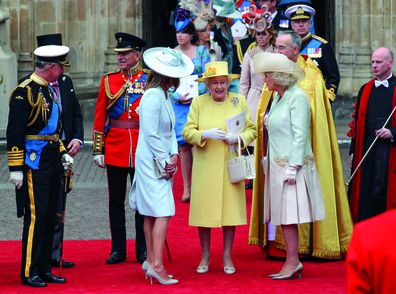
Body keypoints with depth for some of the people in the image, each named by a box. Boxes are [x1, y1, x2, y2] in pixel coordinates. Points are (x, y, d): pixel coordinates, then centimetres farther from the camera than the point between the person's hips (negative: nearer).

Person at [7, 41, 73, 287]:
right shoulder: (25, 92, -14)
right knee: (36, 216, -7)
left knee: (50, 216, 10)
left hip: (51, 162, 9)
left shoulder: (50, 90, 15)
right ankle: (29, 272, -2)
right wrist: (15, 168, -18)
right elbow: (14, 133, -16)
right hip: (34, 162, -9)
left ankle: (44, 268, 17)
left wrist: (62, 153, 17)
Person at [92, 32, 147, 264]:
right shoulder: (109, 80, 5)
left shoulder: (149, 80, 1)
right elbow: (100, 117, 6)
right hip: (115, 147, 2)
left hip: (142, 147, -1)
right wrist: (98, 150, 2)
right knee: (116, 200, 6)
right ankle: (118, 249, 14)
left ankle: (143, 250, 13)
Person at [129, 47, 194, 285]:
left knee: (152, 213, 12)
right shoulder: (152, 97, -17)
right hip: (152, 162, -9)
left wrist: (174, 155, 1)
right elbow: (151, 135, -18)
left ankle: (151, 261, 17)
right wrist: (165, 162, -13)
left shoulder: (164, 96, 14)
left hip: (162, 161, 9)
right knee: (163, 213, -13)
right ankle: (156, 265, -16)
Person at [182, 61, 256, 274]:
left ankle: (227, 256, 14)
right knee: (204, 209, 0)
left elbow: (252, 130, 7)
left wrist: (238, 138, -13)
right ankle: (205, 256, 13)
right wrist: (206, 134, -19)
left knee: (230, 208, 3)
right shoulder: (198, 102, 3)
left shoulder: (239, 101, 6)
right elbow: (187, 132, -1)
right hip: (205, 167, -1)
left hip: (230, 166, 1)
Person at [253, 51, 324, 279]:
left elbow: (300, 135, -16)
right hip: (278, 164, 9)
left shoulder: (297, 97, -11)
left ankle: (292, 262, -8)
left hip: (291, 164, -9)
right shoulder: (278, 98, 16)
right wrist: (269, 124, 7)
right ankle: (293, 263, 8)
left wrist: (293, 167, -19)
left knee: (288, 215, -9)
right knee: (283, 215, 7)